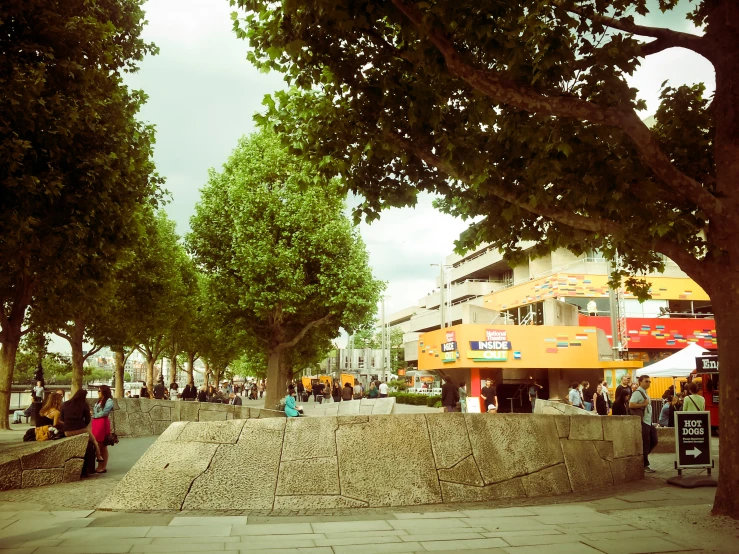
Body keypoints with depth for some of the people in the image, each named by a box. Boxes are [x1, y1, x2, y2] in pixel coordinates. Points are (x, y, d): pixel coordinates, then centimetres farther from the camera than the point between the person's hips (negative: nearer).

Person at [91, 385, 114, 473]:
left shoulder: (109, 400, -7)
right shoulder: (99, 401, 20)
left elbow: (104, 412, -14)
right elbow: (95, 411, 15)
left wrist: (94, 415, -5)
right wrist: (92, 413, -5)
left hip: (102, 423, -8)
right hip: (95, 422, 8)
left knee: (103, 446, -3)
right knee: (97, 445, 7)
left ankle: (103, 467, 2)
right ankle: (100, 466, 12)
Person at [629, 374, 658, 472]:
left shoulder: (645, 393, 16)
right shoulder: (637, 392, -15)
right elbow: (630, 405, -25)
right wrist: (643, 404, -22)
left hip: (649, 422, 10)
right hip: (642, 422, -10)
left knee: (654, 441, 14)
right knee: (645, 444, -3)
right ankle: (644, 465, 6)